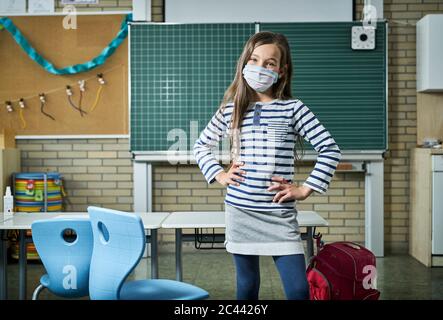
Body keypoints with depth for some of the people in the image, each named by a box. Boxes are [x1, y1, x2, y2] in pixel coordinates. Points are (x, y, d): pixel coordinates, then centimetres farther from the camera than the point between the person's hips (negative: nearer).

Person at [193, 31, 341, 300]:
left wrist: (305, 190, -7)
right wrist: (219, 175, 6)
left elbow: (330, 150, -5)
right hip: (240, 210, 2)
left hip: (279, 213, -2)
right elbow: (201, 146, 19)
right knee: (247, 287, 12)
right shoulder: (231, 109, 5)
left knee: (299, 289, -5)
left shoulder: (293, 109, -3)